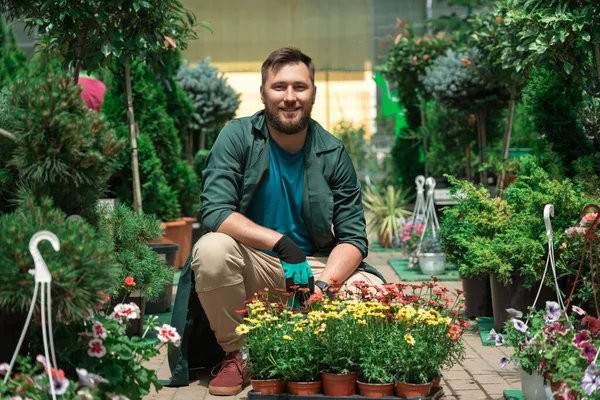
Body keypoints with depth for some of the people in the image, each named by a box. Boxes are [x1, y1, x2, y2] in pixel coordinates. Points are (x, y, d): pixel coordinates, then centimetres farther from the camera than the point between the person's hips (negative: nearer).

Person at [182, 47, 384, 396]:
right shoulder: (238, 137, -8)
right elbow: (215, 212, -19)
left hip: (317, 265, 1)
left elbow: (353, 236, -6)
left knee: (375, 294, -24)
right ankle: (237, 355, -7)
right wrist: (281, 243, -30)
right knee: (212, 249, -32)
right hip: (253, 267, -1)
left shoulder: (333, 154, -3)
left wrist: (324, 284, -26)